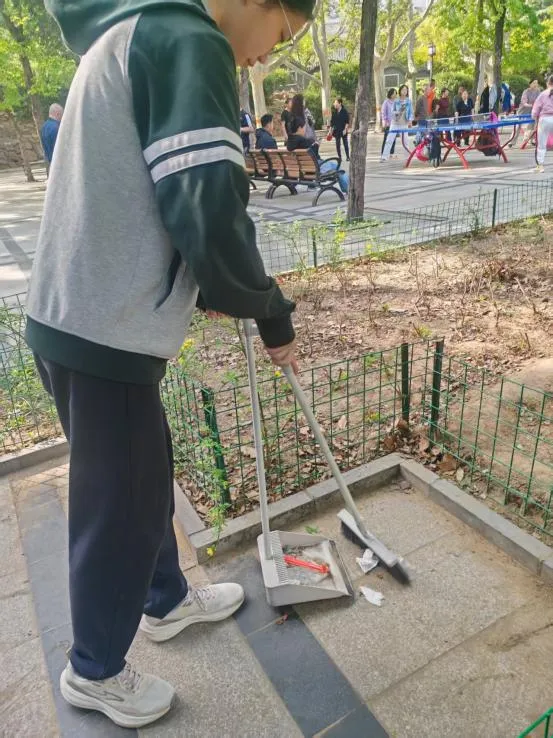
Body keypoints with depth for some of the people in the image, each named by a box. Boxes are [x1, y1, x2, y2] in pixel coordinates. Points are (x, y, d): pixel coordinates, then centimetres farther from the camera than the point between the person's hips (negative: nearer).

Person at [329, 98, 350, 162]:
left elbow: (347, 121, -7)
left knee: (345, 143, 2)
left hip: (343, 130, -4)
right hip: (336, 131, 4)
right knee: (338, 144, 4)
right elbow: (332, 121, 10)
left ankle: (347, 157, 10)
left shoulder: (344, 111, -6)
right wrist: (330, 130, 6)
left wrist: (345, 129, -15)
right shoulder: (334, 112, 6)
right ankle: (339, 157, 11)